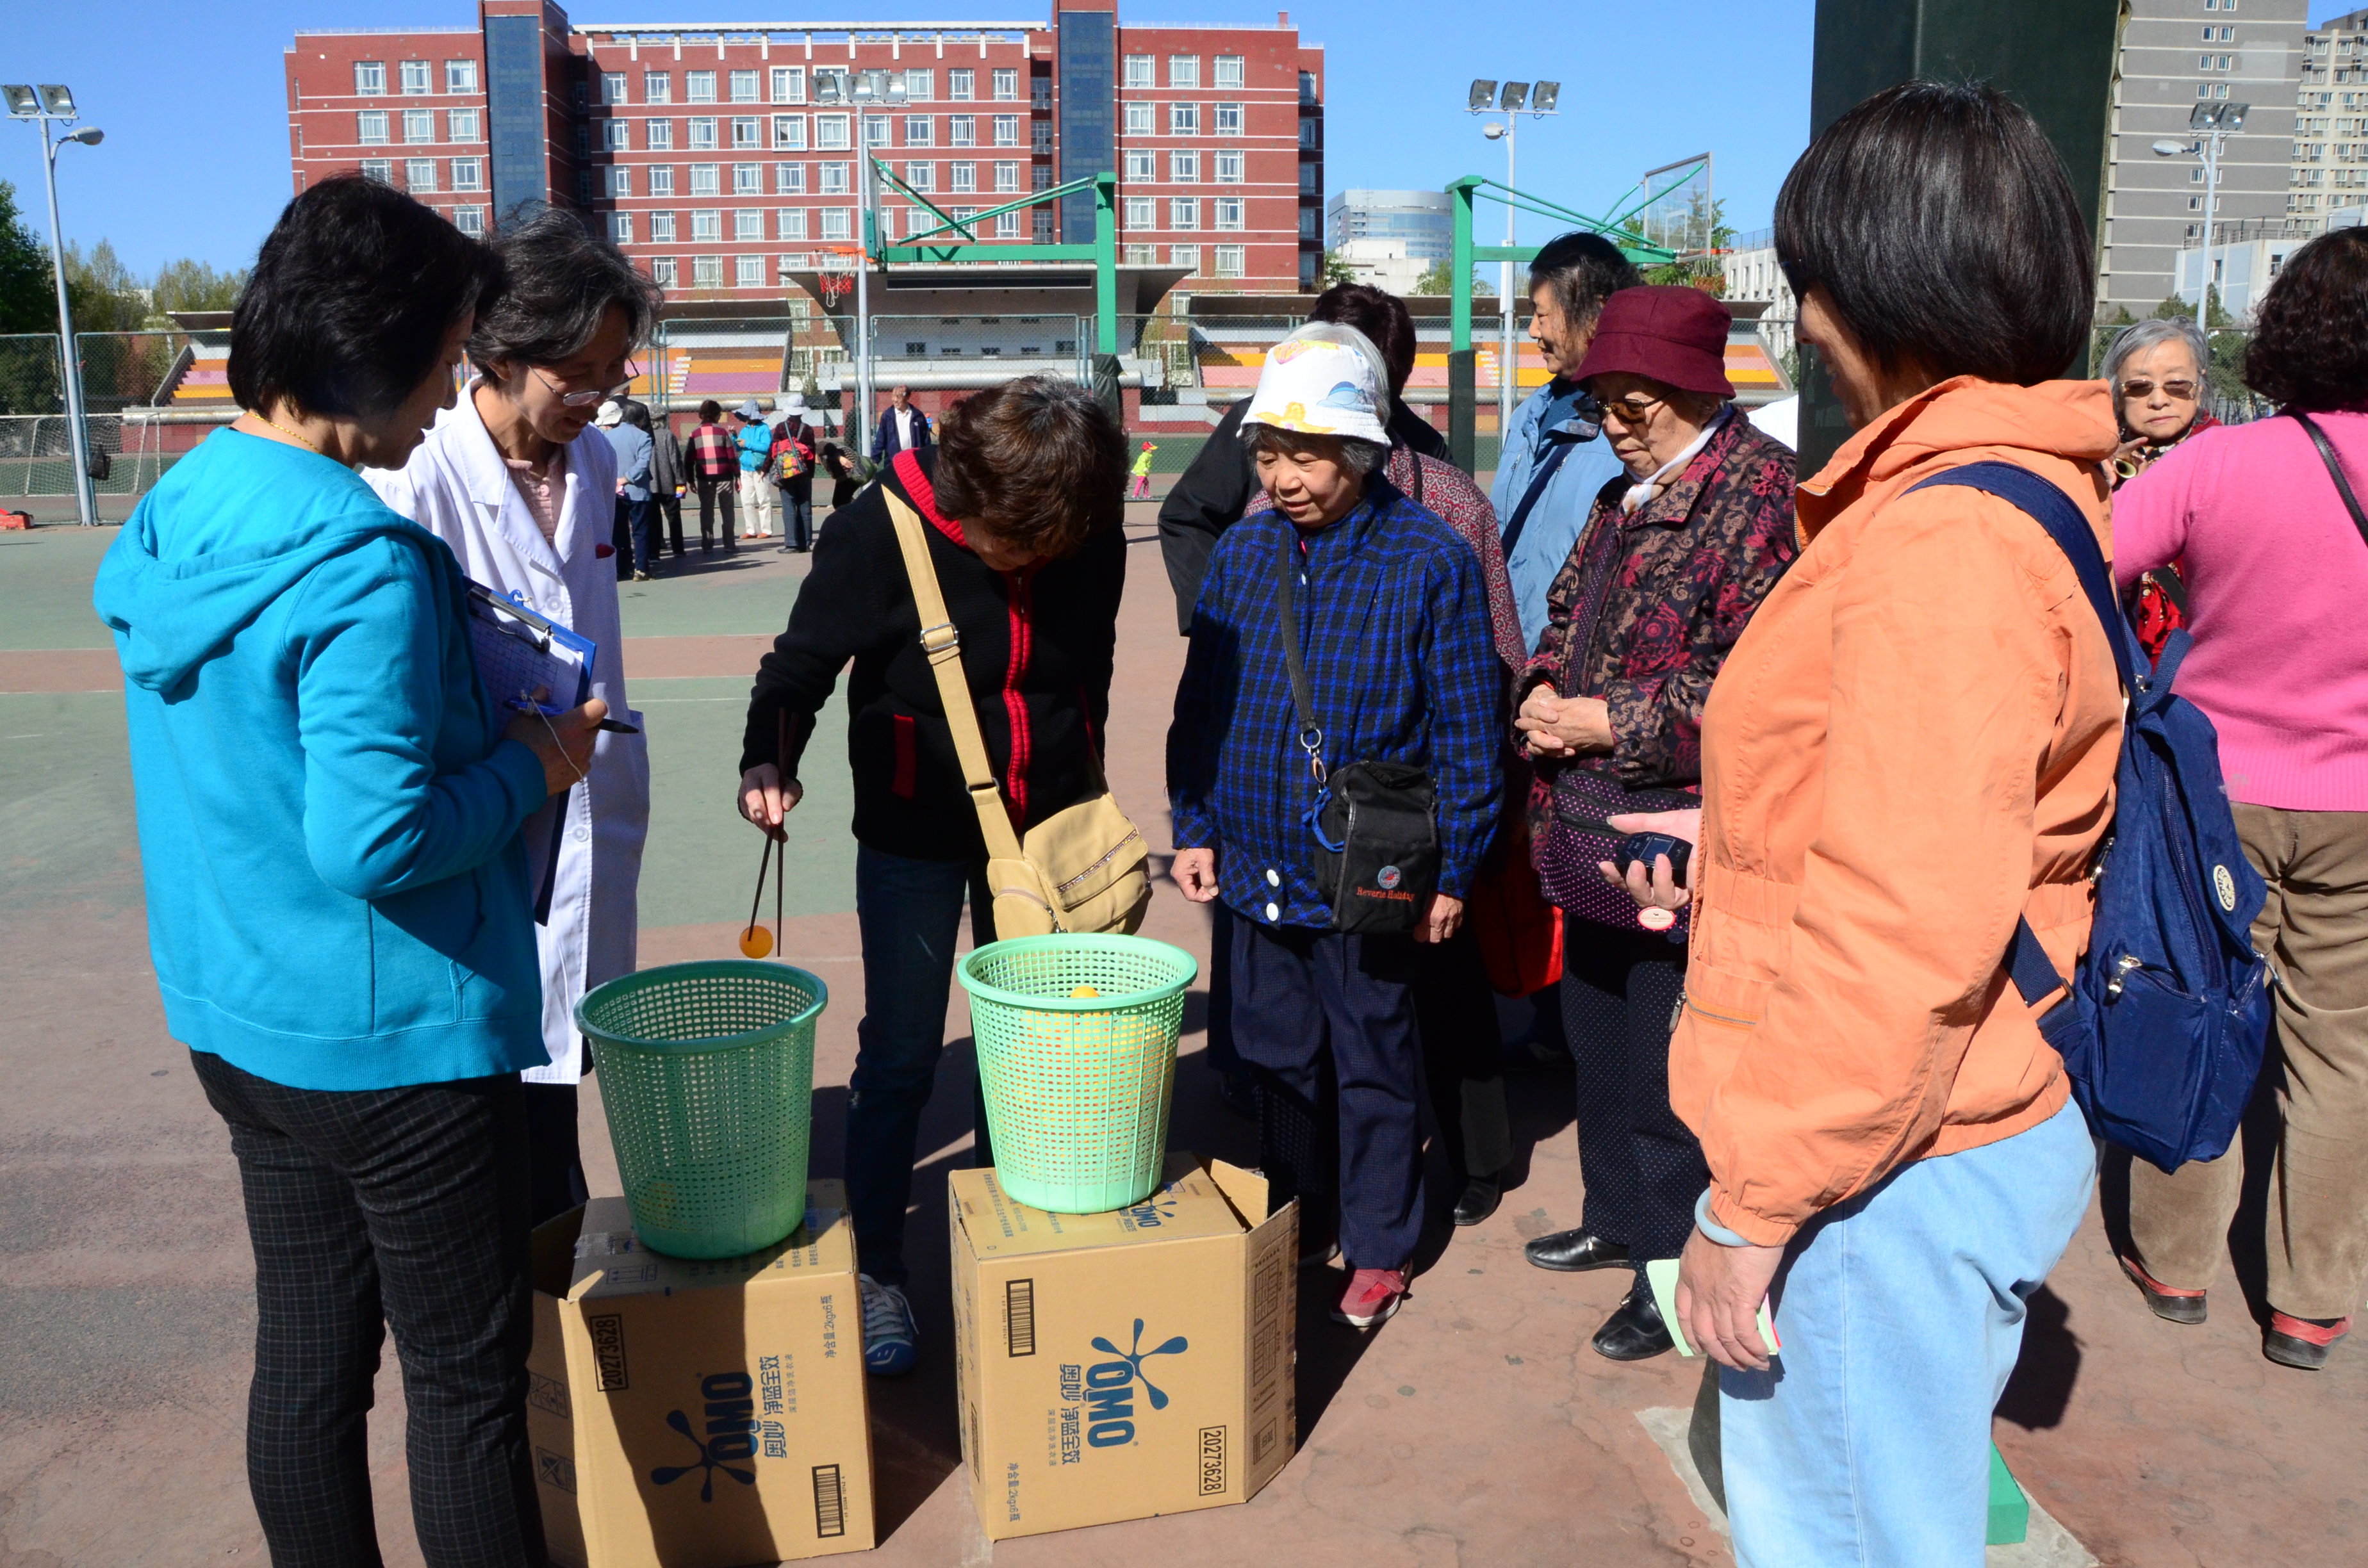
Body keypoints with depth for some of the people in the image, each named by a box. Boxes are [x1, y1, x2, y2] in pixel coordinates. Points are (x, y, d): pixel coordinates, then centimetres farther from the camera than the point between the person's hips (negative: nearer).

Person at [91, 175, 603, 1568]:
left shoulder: (174, 512, 5)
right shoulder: (363, 564, -24)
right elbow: (378, 842, -27)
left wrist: (478, 707, 11)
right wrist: (528, 765, -12)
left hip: (238, 1020, 9)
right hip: (393, 1036, -8)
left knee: (307, 1352, 19)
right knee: (467, 1378, 7)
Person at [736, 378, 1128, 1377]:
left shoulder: (1091, 541, -9)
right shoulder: (882, 531, -20)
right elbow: (802, 662, -11)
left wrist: (1081, 801, 13)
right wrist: (769, 761, -28)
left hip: (1042, 831, 3)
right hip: (916, 835, -3)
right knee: (900, 1058, 4)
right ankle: (875, 1267, 21)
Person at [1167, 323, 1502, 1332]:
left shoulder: (1432, 560, -10)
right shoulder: (1241, 552, 3)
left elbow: (1467, 729, -8)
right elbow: (1200, 701, 10)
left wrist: (1450, 870, -8)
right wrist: (1192, 826, 7)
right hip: (1256, 865, 5)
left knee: (1373, 1068, 11)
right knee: (1275, 1057, 18)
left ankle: (1378, 1250, 29)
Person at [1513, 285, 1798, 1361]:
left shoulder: (1760, 491, -15)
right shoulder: (1628, 492, 14)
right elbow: (1567, 607, 24)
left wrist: (1614, 723, -19)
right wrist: (1543, 688, 3)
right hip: (1594, 824, 9)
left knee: (1669, 1068, 2)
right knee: (1596, 1031, 21)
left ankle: (1674, 1271, 20)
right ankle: (1618, 1218, 41)